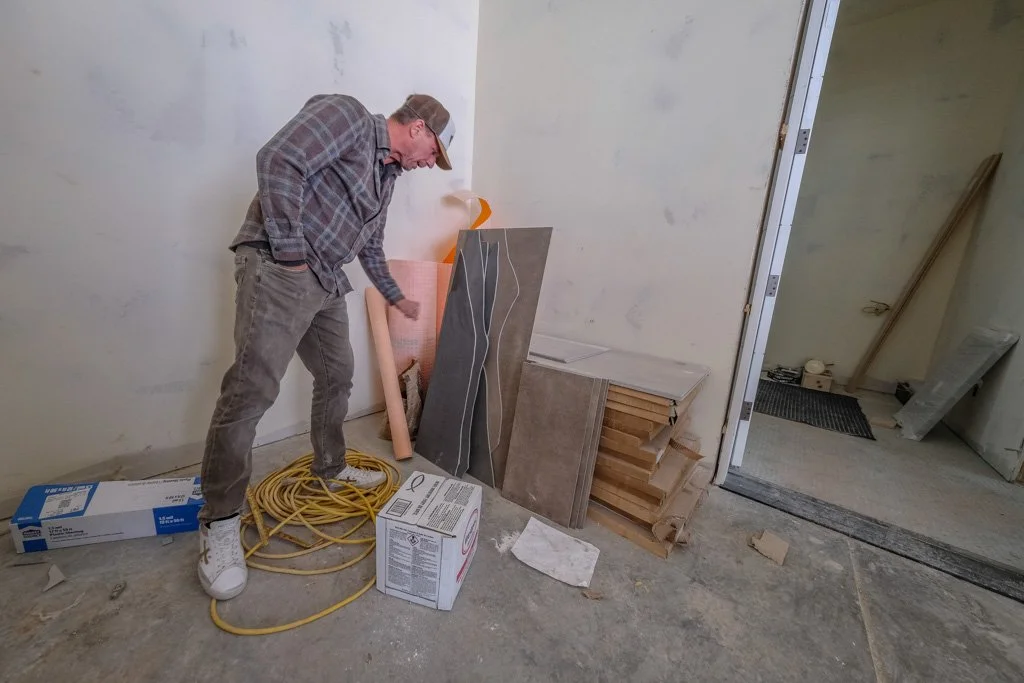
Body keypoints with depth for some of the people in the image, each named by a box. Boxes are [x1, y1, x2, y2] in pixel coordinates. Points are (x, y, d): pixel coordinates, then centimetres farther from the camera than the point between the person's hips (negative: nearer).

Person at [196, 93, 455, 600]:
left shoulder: (387, 174, 21)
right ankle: (219, 521, 3)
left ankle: (330, 469, 31)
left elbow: (371, 247, 28)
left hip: (326, 281, 9)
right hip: (278, 269, -9)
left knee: (337, 376, 13)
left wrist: (396, 298, 33)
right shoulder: (345, 114, -4)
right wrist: (291, 252, -19)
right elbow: (277, 162, -18)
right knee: (252, 389, -12)